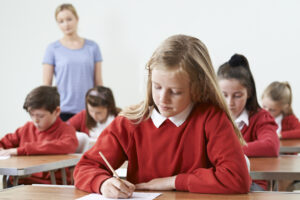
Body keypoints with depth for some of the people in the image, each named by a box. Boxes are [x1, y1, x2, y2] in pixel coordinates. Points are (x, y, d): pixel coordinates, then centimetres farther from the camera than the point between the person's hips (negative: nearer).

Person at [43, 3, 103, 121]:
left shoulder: (92, 47, 8)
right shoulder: (53, 49, 4)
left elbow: (98, 83, 9)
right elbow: (46, 84, 4)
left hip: (88, 111, 1)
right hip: (63, 111, -1)